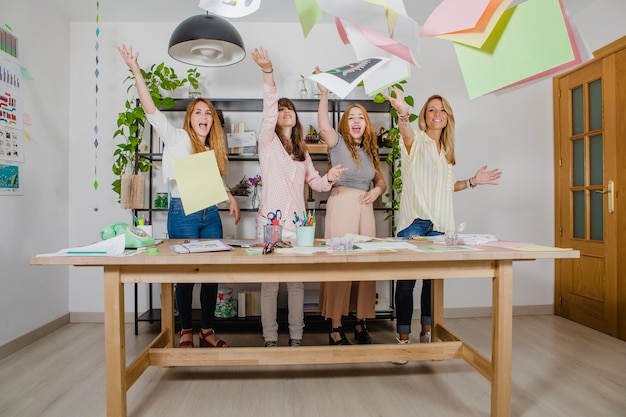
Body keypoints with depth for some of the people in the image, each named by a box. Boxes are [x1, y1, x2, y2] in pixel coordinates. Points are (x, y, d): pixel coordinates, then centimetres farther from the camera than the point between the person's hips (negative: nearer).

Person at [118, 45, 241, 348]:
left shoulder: (212, 149, 18)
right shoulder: (178, 138, 2)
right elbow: (151, 110, -9)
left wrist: (231, 199, 9)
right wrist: (136, 72, -15)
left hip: (210, 213, 5)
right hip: (183, 211, -5)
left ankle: (207, 330, 17)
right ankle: (186, 330, 18)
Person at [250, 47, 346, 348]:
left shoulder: (301, 152, 18)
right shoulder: (268, 142, 2)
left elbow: (315, 182, 19)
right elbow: (268, 109, -15)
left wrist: (329, 178, -4)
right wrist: (268, 73, -30)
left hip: (297, 224, 5)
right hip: (270, 223, -4)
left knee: (297, 283, 9)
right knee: (269, 283, 1)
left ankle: (296, 337, 21)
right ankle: (270, 339, 14)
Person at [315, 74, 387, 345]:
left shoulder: (370, 151, 18)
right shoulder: (338, 142, 3)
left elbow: (381, 182, 24)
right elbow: (324, 126, -19)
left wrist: (377, 190, 2)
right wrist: (324, 93, -24)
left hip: (365, 209, 6)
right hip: (341, 206, -5)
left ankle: (361, 324, 19)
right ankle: (335, 327, 4)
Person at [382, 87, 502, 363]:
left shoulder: (447, 150, 20)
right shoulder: (416, 140, 1)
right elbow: (406, 132, -25)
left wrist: (472, 182, 13)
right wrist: (402, 113, -46)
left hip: (440, 222, 6)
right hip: (414, 219, -6)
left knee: (434, 278, 11)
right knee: (406, 280, -5)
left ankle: (427, 333, 25)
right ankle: (403, 338, 6)